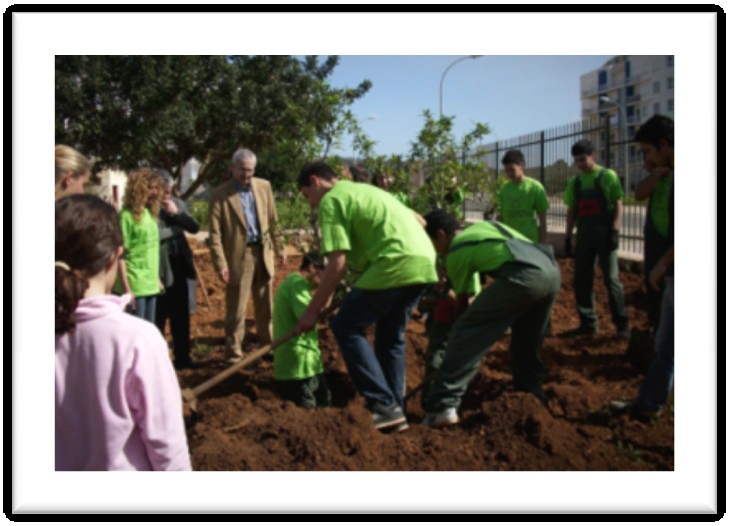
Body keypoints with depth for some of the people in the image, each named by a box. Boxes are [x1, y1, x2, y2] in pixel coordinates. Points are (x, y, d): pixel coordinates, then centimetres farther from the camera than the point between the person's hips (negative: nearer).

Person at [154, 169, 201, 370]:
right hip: (159, 270, -6)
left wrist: (176, 213, -10)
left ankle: (182, 357, 25)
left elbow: (195, 227, 2)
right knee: (158, 318, 4)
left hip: (180, 267, 6)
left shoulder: (178, 204, 8)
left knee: (181, 316, 14)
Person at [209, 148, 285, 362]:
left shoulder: (264, 186, 6)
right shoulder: (220, 194, -8)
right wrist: (220, 264, -15)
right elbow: (215, 233, -9)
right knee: (236, 310, 4)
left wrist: (279, 249, 10)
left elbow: (273, 220, 12)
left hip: (263, 253, 4)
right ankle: (234, 353, 15)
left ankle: (268, 345, 29)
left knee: (266, 306, 15)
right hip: (238, 256, -4)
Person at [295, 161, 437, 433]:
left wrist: (312, 310, -1)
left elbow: (337, 264, -7)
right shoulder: (365, 190, 28)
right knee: (391, 336, 20)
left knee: (346, 328, 2)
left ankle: (384, 406, -2)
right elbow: (418, 220, 31)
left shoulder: (331, 200, 1)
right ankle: (394, 410, 22)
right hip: (424, 261, 9)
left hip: (396, 265, -9)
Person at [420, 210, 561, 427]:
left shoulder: (456, 252, 13)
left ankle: (442, 407, -9)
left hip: (523, 277, -8)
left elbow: (462, 302, 19)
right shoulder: (485, 225, 33)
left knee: (466, 334, -2)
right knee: (527, 345, 25)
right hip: (552, 271, 8)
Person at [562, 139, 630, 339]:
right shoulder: (574, 182, 11)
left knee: (611, 278, -6)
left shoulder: (608, 176, -1)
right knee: (581, 279, 4)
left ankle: (622, 324, 2)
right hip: (584, 235, 5)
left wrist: (615, 230, -14)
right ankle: (588, 323, 14)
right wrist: (568, 237, 9)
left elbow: (618, 204, -3)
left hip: (604, 233, -5)